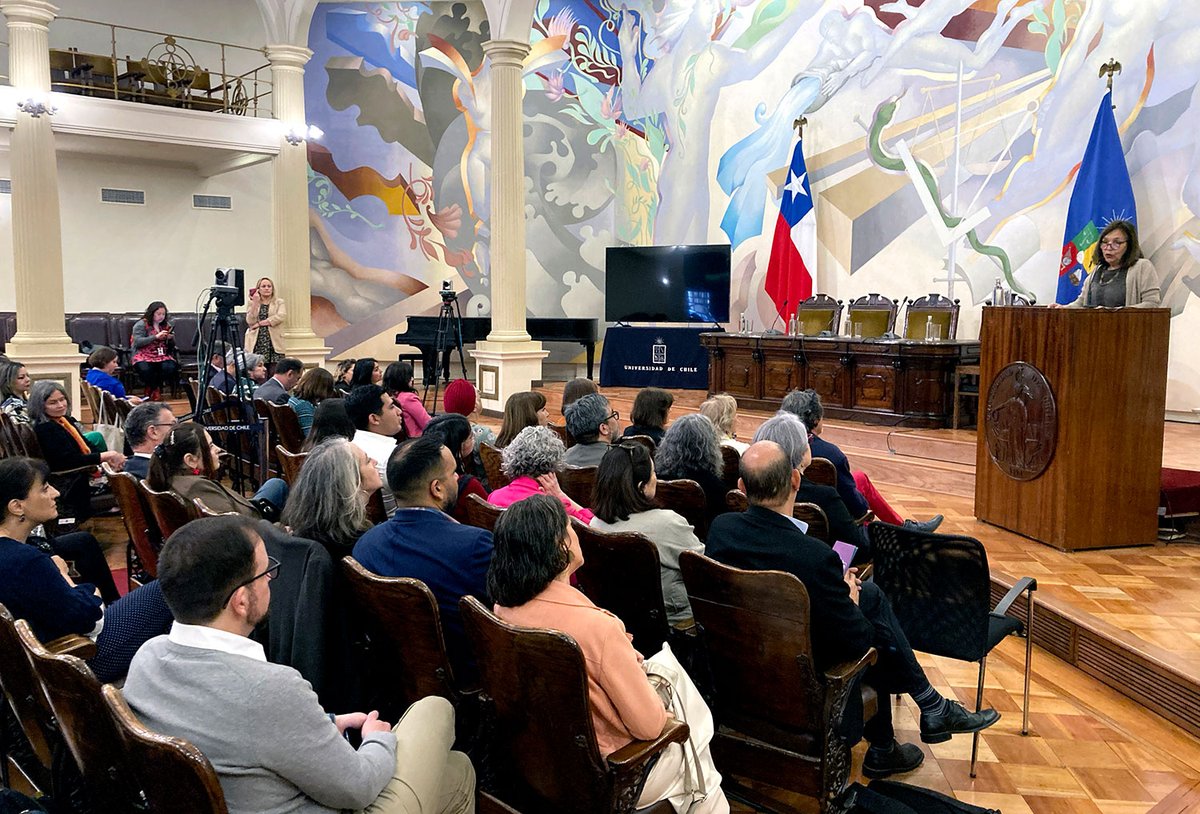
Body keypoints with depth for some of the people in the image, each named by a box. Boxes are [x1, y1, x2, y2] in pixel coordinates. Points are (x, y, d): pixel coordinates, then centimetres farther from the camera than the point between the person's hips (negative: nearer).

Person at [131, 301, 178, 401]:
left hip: (162, 355, 3)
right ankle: (152, 389, 0)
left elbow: (172, 346, 17)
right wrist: (156, 337, -19)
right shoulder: (141, 325, 1)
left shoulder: (166, 325, 16)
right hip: (144, 356, -3)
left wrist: (170, 339, -6)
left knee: (170, 368, -31)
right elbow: (138, 342, -13)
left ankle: (156, 388, 0)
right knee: (145, 369, -36)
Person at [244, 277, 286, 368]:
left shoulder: (279, 302, 10)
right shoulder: (251, 303, 13)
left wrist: (259, 323, -9)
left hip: (274, 343, -1)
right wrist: (255, 303, -6)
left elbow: (281, 316, -9)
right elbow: (250, 321, -2)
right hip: (256, 343, 1)